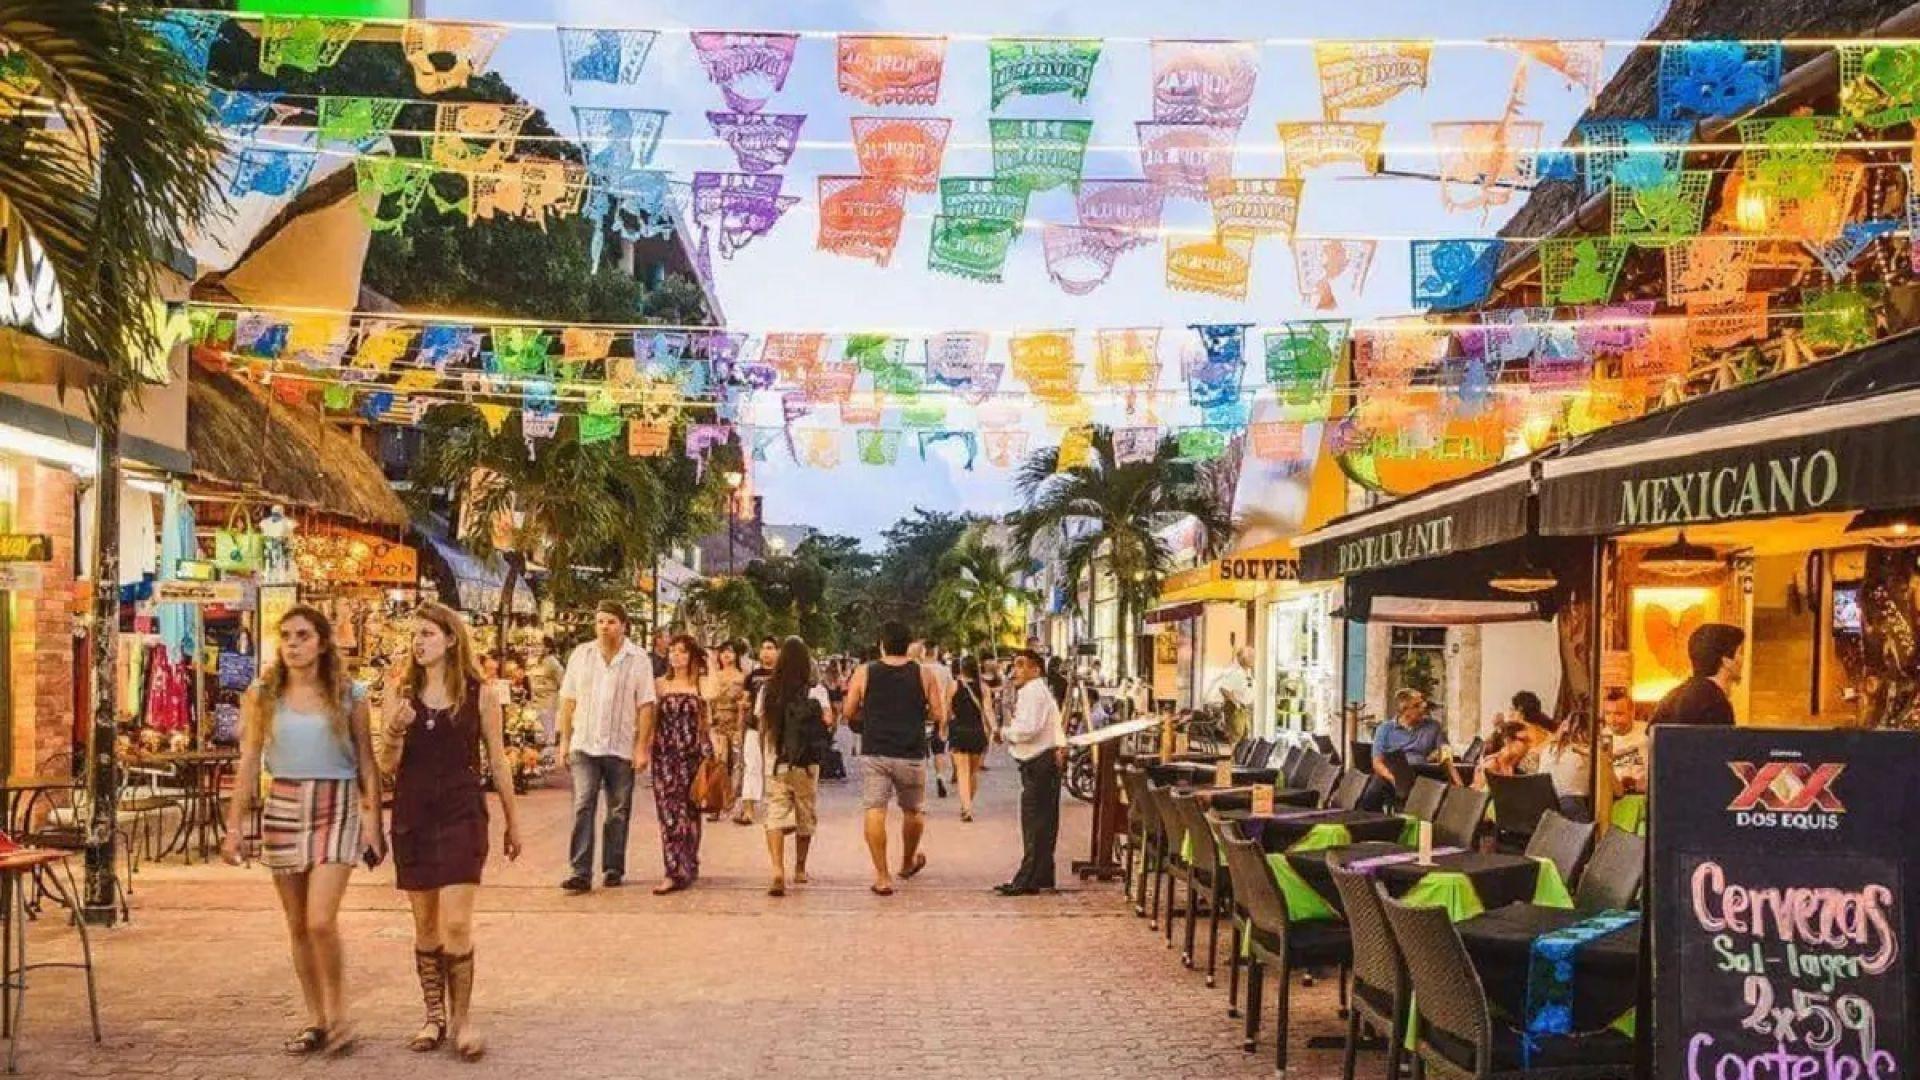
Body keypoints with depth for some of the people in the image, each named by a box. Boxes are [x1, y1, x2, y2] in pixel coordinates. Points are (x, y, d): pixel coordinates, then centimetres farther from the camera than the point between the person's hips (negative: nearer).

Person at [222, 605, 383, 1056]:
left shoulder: (349, 696, 0)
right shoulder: (262, 695, 4)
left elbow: (366, 764, 3)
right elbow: (249, 762, 5)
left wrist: (373, 821, -2)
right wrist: (234, 824, 1)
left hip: (337, 808, -3)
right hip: (283, 809, 3)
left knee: (321, 920, -14)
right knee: (297, 926, 8)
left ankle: (339, 1015, 6)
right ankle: (316, 1020, 20)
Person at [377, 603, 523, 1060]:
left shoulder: (481, 693, -3)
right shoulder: (401, 693, 3)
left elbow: (497, 760, 4)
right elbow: (387, 765, 2)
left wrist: (513, 822, 8)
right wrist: (395, 731, -20)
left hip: (462, 815, -3)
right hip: (412, 816, 3)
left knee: (457, 924, -8)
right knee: (425, 925, 10)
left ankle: (462, 1018, 7)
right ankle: (434, 1017, 23)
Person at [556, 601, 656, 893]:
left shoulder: (638, 660, -1)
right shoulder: (581, 655, 6)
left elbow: (645, 706, -3)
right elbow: (568, 700, 8)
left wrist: (641, 746, -8)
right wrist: (564, 740, 4)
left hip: (621, 747, -1)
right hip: (584, 745, 1)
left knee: (618, 811, 7)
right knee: (583, 806, -8)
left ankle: (613, 869, 18)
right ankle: (580, 872, -8)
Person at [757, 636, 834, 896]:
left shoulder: (768, 689, 2)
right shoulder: (816, 690, -4)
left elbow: (762, 728, 5)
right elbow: (827, 723, -13)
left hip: (775, 764, 1)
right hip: (806, 765, -1)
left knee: (775, 816, -3)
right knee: (806, 816, 16)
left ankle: (778, 871, -23)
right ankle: (800, 869, 30)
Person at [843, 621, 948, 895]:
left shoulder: (864, 674, 0)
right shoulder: (923, 675, 0)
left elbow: (849, 713, 2)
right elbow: (939, 715, 0)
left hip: (874, 752, -1)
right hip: (911, 754, 1)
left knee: (875, 811, -1)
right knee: (913, 811, 21)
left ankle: (882, 876, -7)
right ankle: (908, 863, 39)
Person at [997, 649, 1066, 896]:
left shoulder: (1033, 691, -14)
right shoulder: (1039, 690, 21)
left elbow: (1029, 728, -24)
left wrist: (1006, 732, -9)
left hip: (1039, 763, -11)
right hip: (1046, 761, 11)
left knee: (1035, 824, -8)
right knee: (1042, 823, 14)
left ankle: (1029, 881, -7)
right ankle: (1041, 878, 20)